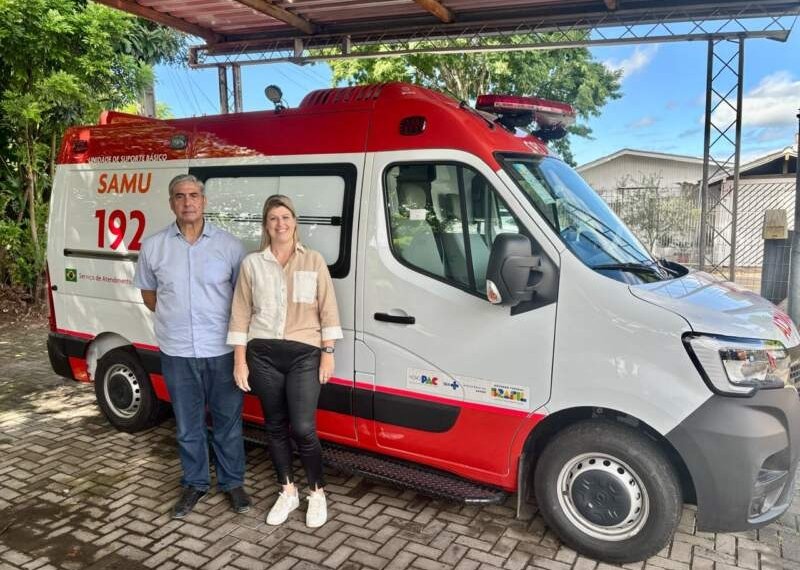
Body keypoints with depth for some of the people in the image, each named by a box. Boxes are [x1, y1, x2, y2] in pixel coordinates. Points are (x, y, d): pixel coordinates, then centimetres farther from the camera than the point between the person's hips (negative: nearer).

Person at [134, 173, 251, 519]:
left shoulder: (229, 245, -3)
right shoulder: (153, 246, 1)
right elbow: (148, 292, 14)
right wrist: (173, 319, 5)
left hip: (222, 350, -1)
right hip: (177, 353, 2)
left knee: (228, 422, 11)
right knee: (188, 425, 14)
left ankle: (232, 483, 29)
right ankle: (194, 484, 33)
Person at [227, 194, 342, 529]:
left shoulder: (313, 261, 3)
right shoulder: (252, 264, 4)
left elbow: (327, 311, 2)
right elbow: (240, 314, 4)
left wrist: (328, 354, -4)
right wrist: (240, 361, 0)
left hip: (304, 353, -2)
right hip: (263, 354, 2)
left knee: (303, 428, -6)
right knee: (276, 426, 12)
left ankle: (317, 494, 16)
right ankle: (288, 493, 30)